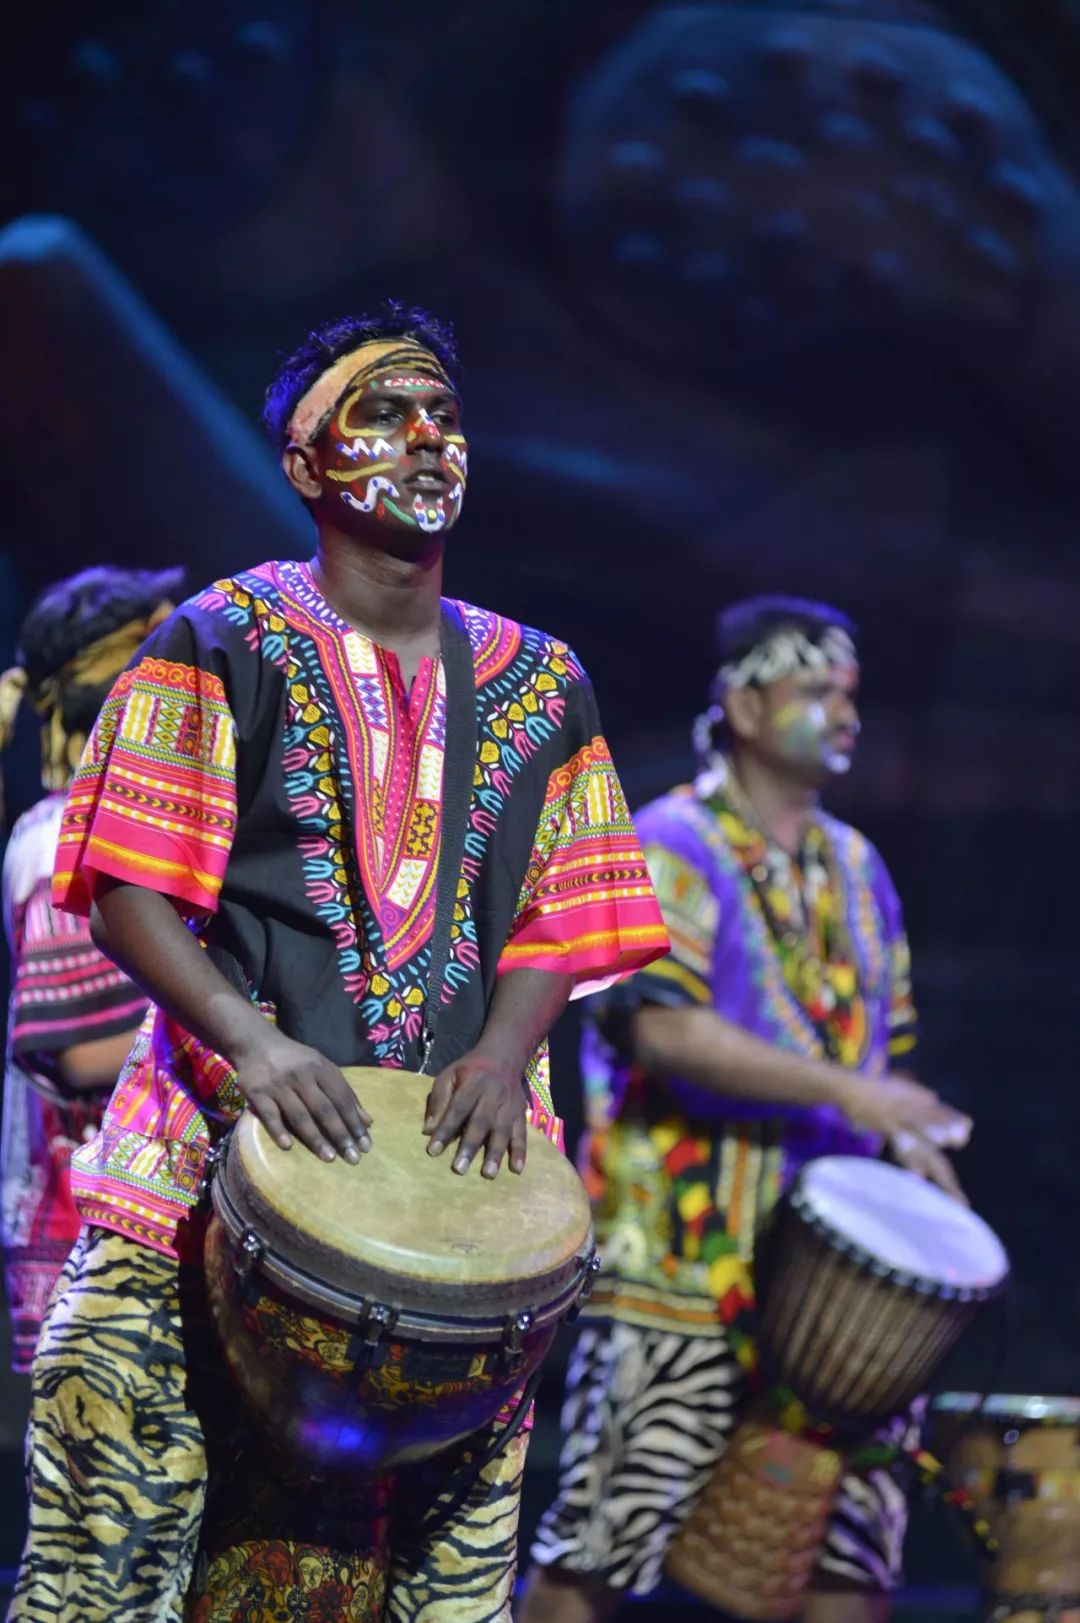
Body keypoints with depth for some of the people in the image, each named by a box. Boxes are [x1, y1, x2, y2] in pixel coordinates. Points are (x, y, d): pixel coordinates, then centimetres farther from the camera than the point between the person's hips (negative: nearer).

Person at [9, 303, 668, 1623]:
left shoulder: (535, 682, 16)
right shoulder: (223, 644, 4)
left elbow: (564, 918, 14)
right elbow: (126, 891, -3)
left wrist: (503, 1054, -6)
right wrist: (248, 1039, -19)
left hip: (452, 1157, 3)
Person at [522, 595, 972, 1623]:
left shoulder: (856, 867, 17)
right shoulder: (670, 846, -5)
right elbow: (664, 1027, -20)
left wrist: (912, 1140, 5)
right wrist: (842, 1090, -24)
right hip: (684, 1265, -7)